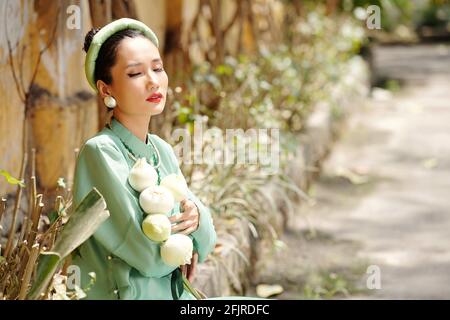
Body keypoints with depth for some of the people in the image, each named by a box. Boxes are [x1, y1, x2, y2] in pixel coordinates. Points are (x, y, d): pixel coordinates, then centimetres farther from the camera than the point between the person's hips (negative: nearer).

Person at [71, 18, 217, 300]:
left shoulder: (163, 150, 3)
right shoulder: (100, 152, -18)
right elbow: (149, 255, -23)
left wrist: (196, 217, -16)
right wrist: (186, 231, -5)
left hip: (176, 290, 7)